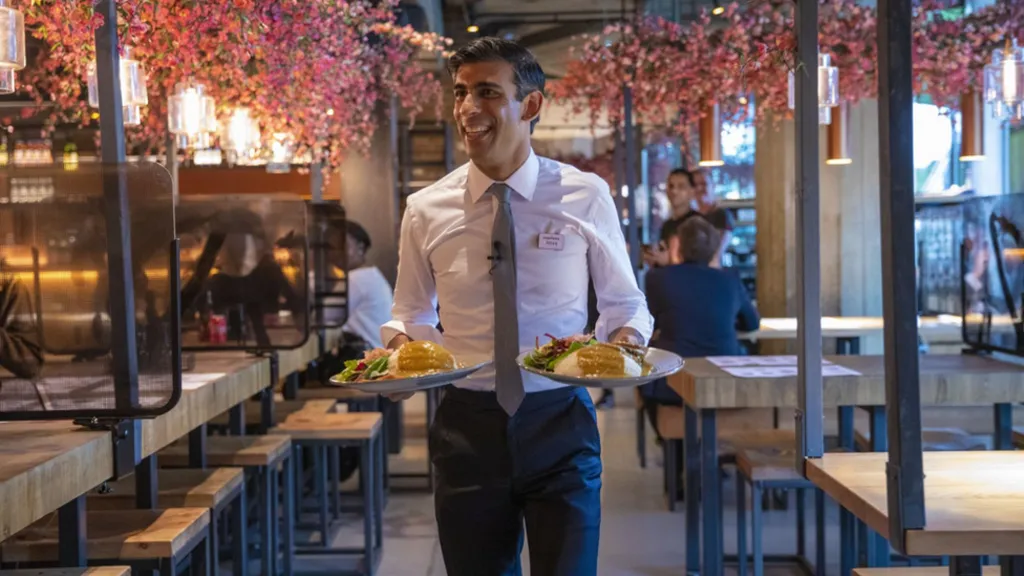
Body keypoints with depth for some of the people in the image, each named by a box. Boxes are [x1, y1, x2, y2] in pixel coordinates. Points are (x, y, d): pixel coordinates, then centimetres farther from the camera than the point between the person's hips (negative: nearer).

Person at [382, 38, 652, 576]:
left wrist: (624, 340, -14)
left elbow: (625, 302, 7)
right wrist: (400, 342, -11)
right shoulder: (427, 209, 0)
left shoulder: (585, 196, -3)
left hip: (560, 424, -1)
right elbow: (411, 313, 11)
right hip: (467, 425, 2)